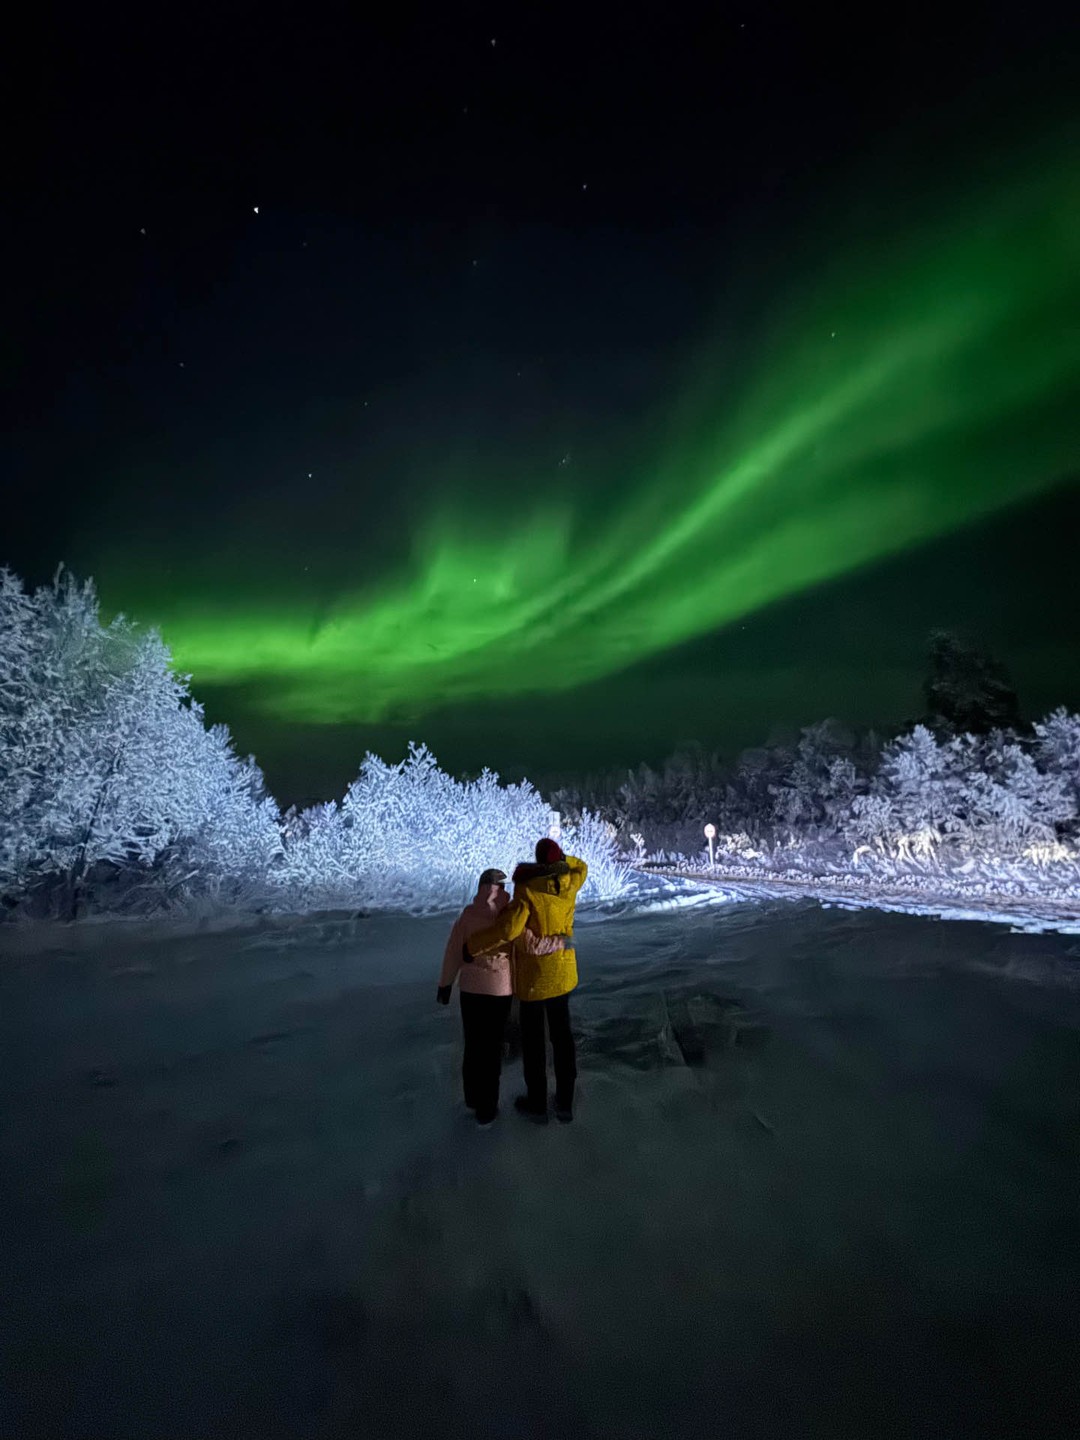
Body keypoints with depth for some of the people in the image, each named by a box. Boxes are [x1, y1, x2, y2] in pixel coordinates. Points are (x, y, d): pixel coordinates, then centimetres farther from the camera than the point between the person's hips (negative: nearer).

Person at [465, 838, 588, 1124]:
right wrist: (555, 863, -1)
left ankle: (537, 1103, 27)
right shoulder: (570, 885, -8)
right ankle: (565, 1103, 26)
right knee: (562, 1034, 17)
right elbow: (580, 867, 16)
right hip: (562, 972, 5)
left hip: (533, 975, -5)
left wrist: (471, 946, -21)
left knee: (533, 1038, 13)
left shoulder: (528, 890, -25)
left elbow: (507, 929, -33)